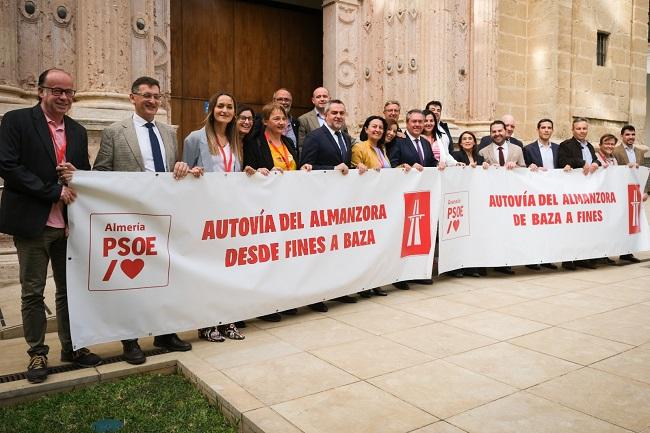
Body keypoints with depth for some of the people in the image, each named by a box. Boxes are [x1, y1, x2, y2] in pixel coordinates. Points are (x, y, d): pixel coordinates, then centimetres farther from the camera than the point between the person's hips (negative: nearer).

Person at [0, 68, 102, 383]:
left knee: (70, 289, 12)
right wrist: (54, 191, -15)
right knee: (32, 292, 7)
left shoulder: (78, 131, 12)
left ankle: (72, 347, 25)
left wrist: (76, 175, -8)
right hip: (32, 223, -4)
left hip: (69, 224, 4)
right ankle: (37, 353, 21)